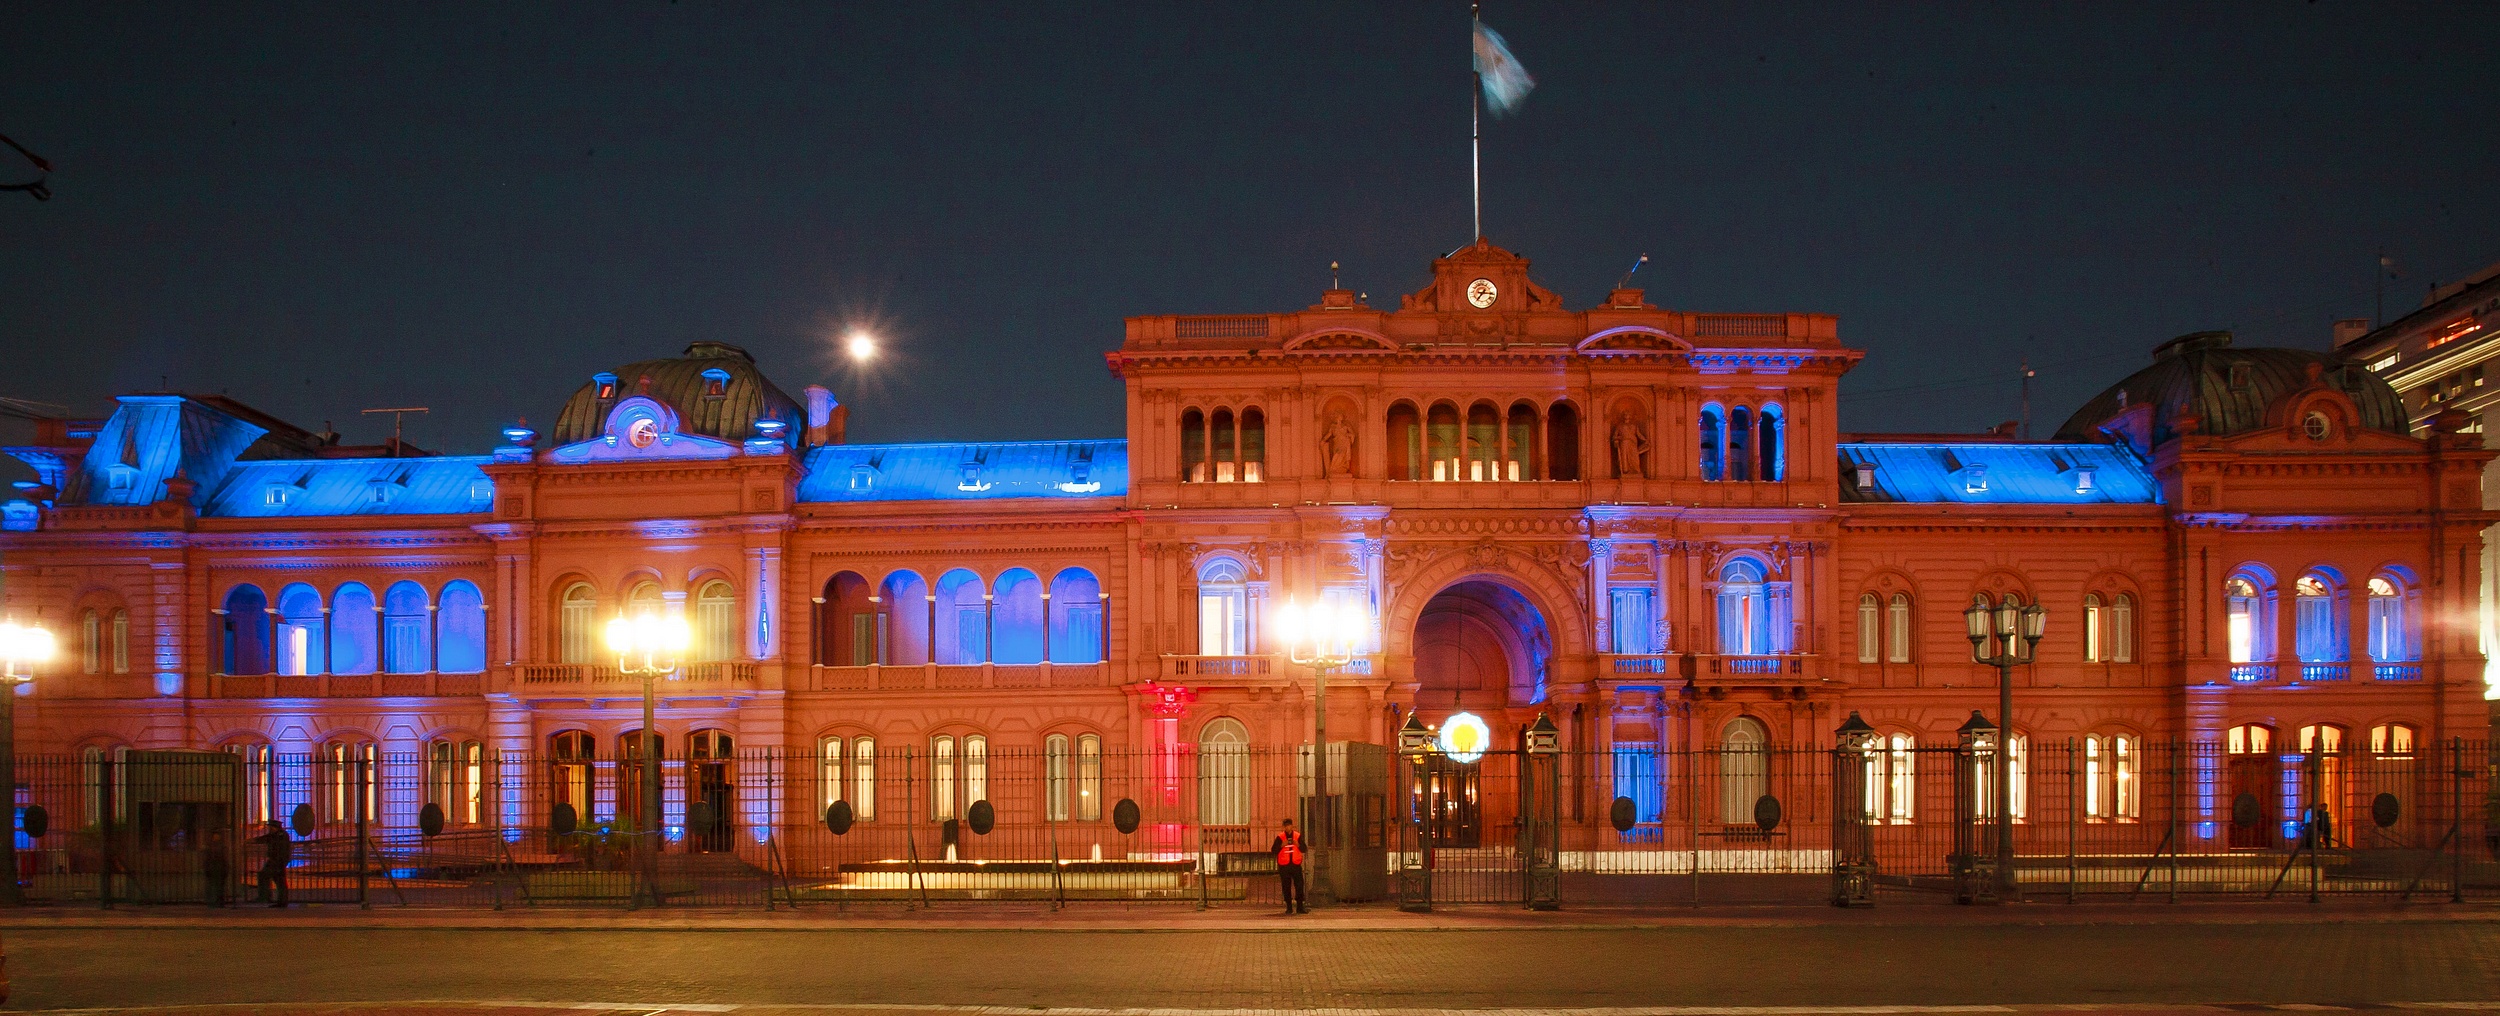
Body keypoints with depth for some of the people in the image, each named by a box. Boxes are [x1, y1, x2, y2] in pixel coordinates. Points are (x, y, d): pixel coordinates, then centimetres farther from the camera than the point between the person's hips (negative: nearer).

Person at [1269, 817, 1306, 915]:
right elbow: (1273, 850, -2)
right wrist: (1281, 845, -18)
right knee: (1286, 887, 1)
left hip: (1296, 864, 1)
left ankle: (1300, 907, -2)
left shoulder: (1298, 836, 6)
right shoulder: (1280, 837, 2)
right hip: (1284, 865, -1)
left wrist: (1298, 845, -14)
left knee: (1299, 886, -5)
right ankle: (1289, 908, 6)